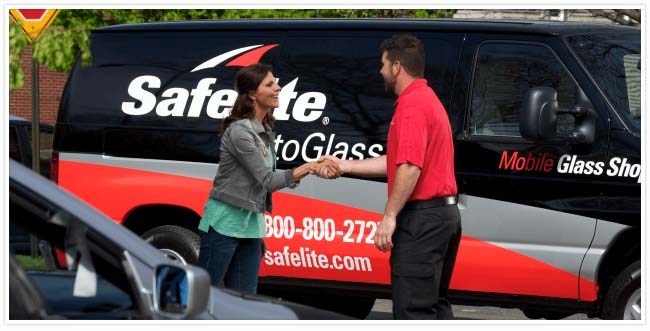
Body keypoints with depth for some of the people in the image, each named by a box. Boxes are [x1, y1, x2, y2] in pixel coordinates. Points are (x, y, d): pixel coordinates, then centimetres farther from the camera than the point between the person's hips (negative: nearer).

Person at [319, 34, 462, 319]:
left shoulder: (412, 104, -14)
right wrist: (345, 166, 21)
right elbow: (396, 162, 21)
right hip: (446, 214, 11)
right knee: (435, 304, 15)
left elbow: (410, 167, -24)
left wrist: (390, 216, -23)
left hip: (421, 218, -11)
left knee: (413, 308, -10)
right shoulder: (429, 99, 20)